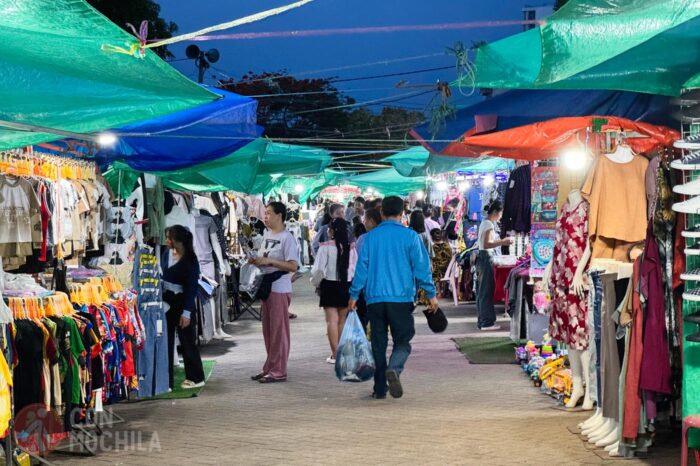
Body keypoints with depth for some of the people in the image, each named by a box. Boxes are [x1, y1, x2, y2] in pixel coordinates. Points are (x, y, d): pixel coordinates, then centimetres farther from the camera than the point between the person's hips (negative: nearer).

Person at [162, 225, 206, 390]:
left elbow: (192, 287, -14)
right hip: (166, 302, 6)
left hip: (182, 302, -6)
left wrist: (186, 312, -17)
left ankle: (195, 378, 18)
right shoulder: (166, 253, 4)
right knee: (166, 341, 7)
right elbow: (161, 276, 11)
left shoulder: (190, 260, -14)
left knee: (187, 341, 4)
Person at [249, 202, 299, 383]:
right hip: (265, 287, 9)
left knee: (279, 331, -3)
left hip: (280, 290, -9)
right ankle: (270, 368, 21)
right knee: (268, 331, 13)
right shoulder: (266, 235, 14)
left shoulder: (287, 238, -12)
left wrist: (269, 261, -21)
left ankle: (278, 371, 2)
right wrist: (256, 261, 1)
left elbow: (293, 266, -18)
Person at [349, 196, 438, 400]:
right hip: (401, 297, -2)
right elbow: (421, 267, -1)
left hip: (374, 298, 2)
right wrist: (431, 294, 6)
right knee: (402, 340, 4)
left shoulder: (370, 237, 4)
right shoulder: (410, 236, -1)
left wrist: (354, 295, 10)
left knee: (378, 343, 10)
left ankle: (380, 388, 11)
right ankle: (394, 369, -26)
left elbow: (362, 266, 4)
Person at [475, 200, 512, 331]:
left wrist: (501, 241, 20)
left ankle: (482, 320, 18)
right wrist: (503, 242, -30)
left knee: (482, 291, 12)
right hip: (486, 258, -10)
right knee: (487, 291, -7)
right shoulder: (489, 224, -14)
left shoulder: (485, 222, 17)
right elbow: (487, 244, -24)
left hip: (482, 257, 10)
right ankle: (487, 323, -5)